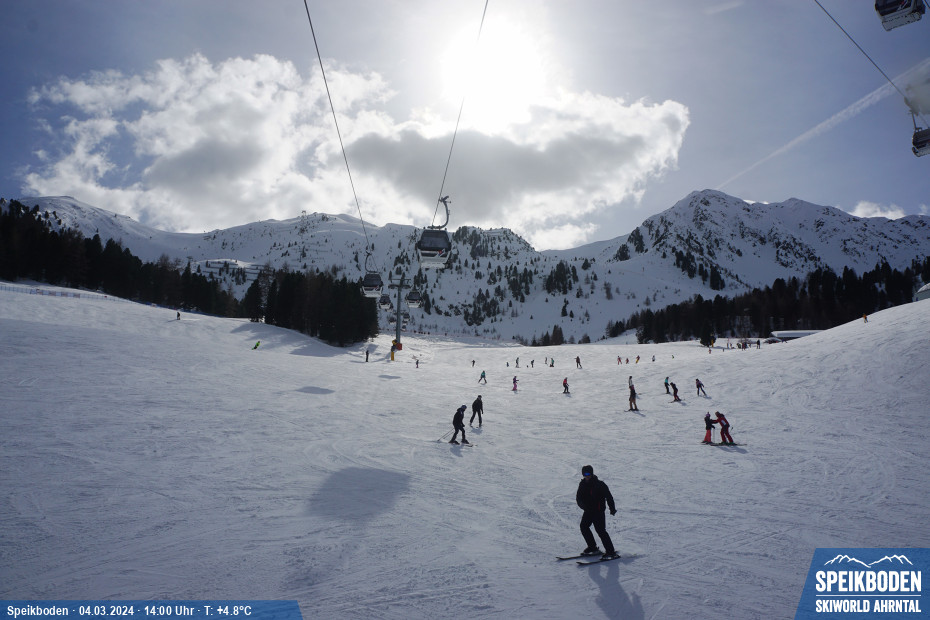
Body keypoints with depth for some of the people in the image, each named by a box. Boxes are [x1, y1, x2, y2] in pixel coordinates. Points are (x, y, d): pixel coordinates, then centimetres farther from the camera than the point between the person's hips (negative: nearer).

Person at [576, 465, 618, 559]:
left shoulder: (599, 484, -13)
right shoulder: (582, 484, 4)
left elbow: (608, 496, -9)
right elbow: (578, 497, 4)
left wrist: (612, 509, -11)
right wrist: (583, 505, -16)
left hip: (598, 511, -7)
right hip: (588, 511, 7)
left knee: (600, 530, -11)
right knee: (583, 527, 6)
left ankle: (611, 551, -4)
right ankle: (592, 547, 21)